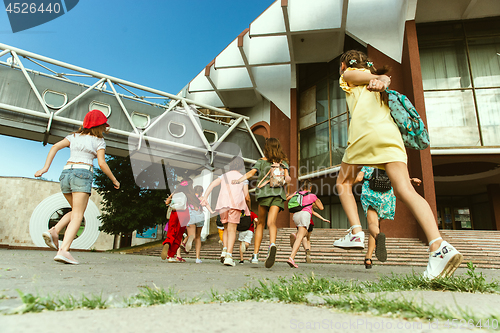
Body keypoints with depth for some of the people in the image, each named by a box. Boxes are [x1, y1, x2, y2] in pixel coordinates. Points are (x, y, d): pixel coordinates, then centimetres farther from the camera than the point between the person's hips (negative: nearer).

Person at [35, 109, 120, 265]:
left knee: (76, 211, 22)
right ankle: (63, 250, -22)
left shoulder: (74, 136, 20)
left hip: (65, 173, 6)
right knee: (77, 215, -8)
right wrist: (114, 180, 7)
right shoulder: (98, 140, 6)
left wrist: (46, 167, 2)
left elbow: (55, 147, 7)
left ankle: (54, 231, 0)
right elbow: (102, 164, -3)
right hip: (82, 173, -6)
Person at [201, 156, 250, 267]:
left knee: (226, 229, 16)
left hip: (223, 204, 3)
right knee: (232, 230, -4)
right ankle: (228, 255, -14)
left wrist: (205, 197, -1)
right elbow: (246, 196, 9)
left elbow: (212, 184, 5)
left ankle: (224, 250, -2)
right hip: (235, 204, -2)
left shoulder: (224, 175, 20)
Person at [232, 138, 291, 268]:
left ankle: (255, 254, 11)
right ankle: (272, 245, -40)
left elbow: (250, 173, 1)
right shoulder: (283, 162, 20)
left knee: (261, 223, 10)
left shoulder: (261, 161, 14)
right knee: (271, 222, -10)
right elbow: (286, 176, 1)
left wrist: (237, 181, 2)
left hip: (265, 191, -1)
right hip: (279, 193, 1)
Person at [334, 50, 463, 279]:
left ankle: (356, 233, 1)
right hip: (391, 133, 5)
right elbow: (384, 77, 16)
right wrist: (382, 82, -3)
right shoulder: (376, 83, 37)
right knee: (404, 190, -11)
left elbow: (374, 76, 5)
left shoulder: (348, 76, 20)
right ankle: (439, 246, -30)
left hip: (365, 131, -5)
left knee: (343, 181, 15)